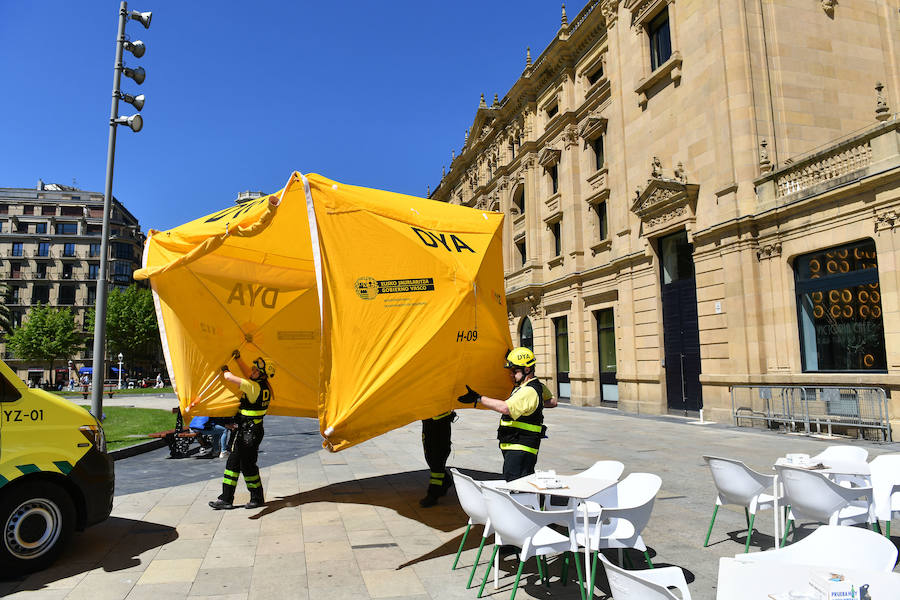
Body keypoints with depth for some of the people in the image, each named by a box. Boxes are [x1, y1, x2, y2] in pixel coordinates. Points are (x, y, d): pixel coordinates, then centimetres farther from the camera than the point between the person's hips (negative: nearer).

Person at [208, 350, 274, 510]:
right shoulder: (264, 386, 5)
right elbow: (248, 375, 23)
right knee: (233, 462, 13)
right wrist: (238, 359, 20)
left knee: (247, 464, 2)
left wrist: (225, 369, -2)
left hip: (250, 432, -10)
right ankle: (226, 499, 20)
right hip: (244, 431, 10)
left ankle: (257, 498, 18)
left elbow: (229, 377, -23)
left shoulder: (254, 387, -22)